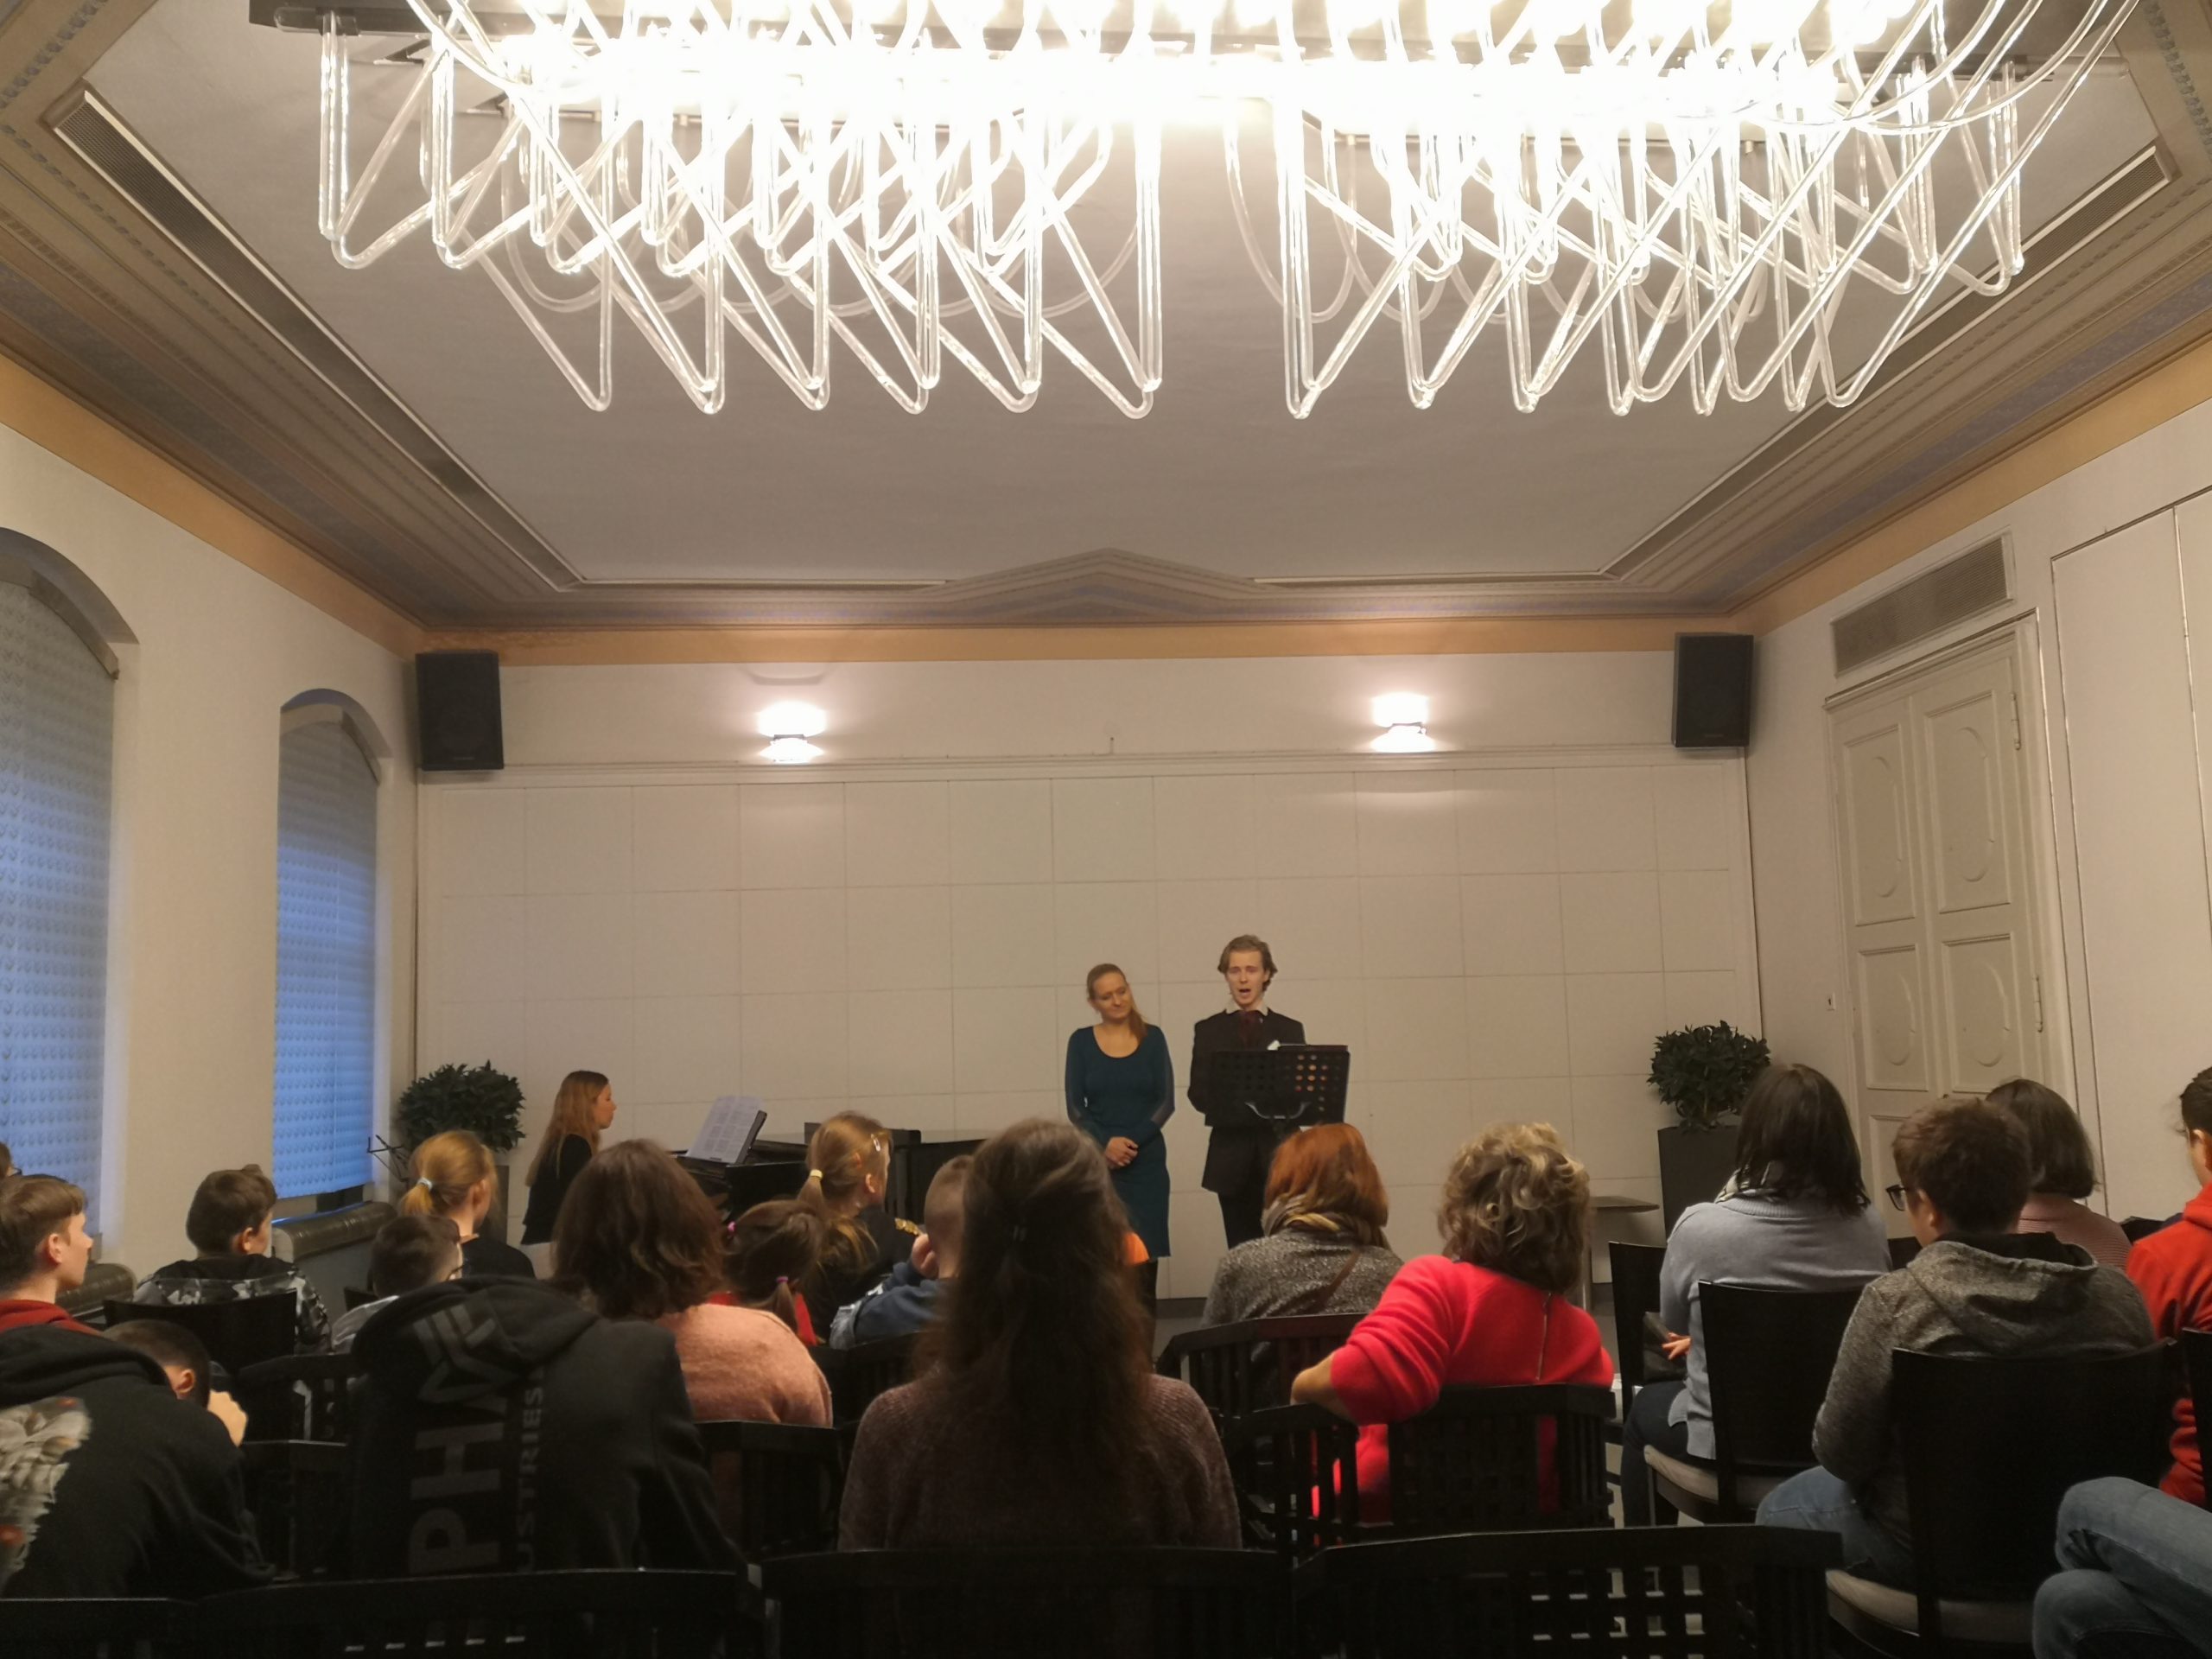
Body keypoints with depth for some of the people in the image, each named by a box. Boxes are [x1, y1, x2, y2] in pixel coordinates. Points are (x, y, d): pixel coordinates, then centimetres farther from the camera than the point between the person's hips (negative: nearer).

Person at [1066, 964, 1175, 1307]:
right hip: (1097, 1161, 0)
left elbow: (1165, 1102, 0)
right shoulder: (1081, 1041, 4)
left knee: (1143, 1253, -3)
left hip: (1146, 1160, 0)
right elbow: (1076, 1108, 0)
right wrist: (1105, 1144, -14)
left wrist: (1132, 1141, -12)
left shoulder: (1152, 1038, 4)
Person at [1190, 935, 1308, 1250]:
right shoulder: (1208, 1030, 9)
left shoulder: (1289, 1030, 10)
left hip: (1279, 1152, 0)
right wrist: (1235, 1103, -17)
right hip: (1231, 1156, 0)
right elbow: (1198, 1094, 1)